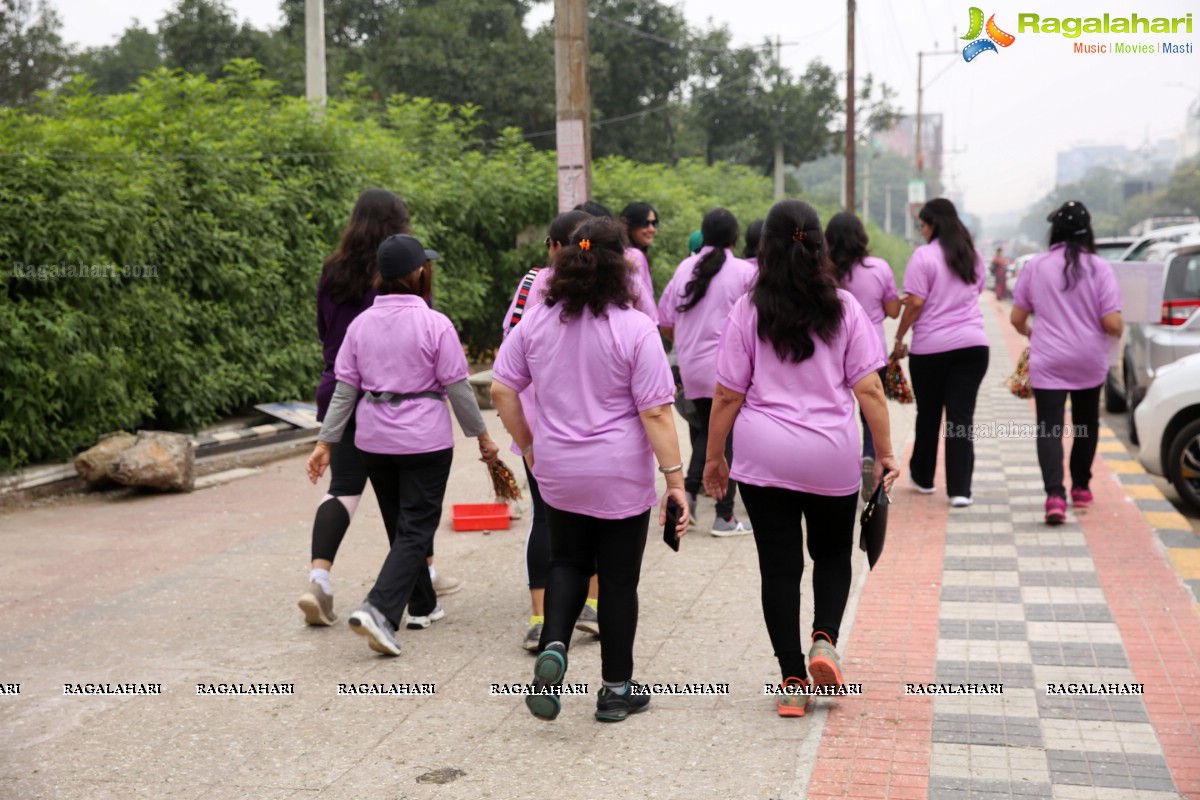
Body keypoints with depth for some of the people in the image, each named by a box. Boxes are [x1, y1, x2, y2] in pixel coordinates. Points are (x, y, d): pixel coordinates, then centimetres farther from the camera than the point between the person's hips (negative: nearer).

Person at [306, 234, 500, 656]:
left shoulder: (361, 324, 2)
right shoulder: (435, 324, -12)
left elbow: (345, 389, 2)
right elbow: (458, 388, -9)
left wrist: (325, 441, 7)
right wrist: (482, 436, 2)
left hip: (374, 440, 5)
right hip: (425, 439, -5)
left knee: (401, 526, 19)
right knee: (415, 530, -1)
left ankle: (422, 606, 31)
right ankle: (379, 609, -18)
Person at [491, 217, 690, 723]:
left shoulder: (535, 321, -1)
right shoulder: (635, 329, -14)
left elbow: (501, 390, 2)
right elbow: (656, 412, -15)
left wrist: (527, 444, 15)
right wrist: (675, 478, -10)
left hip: (558, 473, 4)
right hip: (622, 477, -3)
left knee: (567, 562, 20)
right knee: (618, 578, 9)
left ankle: (553, 648, -4)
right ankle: (617, 690, 18)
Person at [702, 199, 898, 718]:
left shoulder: (748, 311, -4)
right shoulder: (844, 309, -2)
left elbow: (727, 395, -3)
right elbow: (869, 389, -4)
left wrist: (714, 458, 7)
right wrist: (885, 453, 4)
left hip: (764, 458, -1)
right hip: (833, 458, 1)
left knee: (779, 565, 7)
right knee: (833, 553, 21)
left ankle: (793, 680, 9)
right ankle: (825, 639, 0)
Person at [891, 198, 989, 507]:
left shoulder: (924, 255, -8)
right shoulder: (973, 255, 12)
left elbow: (915, 302, -13)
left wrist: (899, 337, -3)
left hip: (931, 346, -4)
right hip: (973, 343, 4)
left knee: (928, 415, 12)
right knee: (962, 416, 1)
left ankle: (923, 477, 30)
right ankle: (960, 489, -6)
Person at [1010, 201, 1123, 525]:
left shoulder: (1036, 266, -3)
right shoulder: (1100, 268, -6)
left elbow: (1017, 319, 2)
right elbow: (1113, 324, -11)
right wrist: (1118, 329, 13)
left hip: (1047, 362, -1)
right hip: (1090, 362, 1)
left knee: (1049, 429, -4)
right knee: (1085, 424, 21)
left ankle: (1055, 494, -22)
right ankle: (1081, 487, 32)